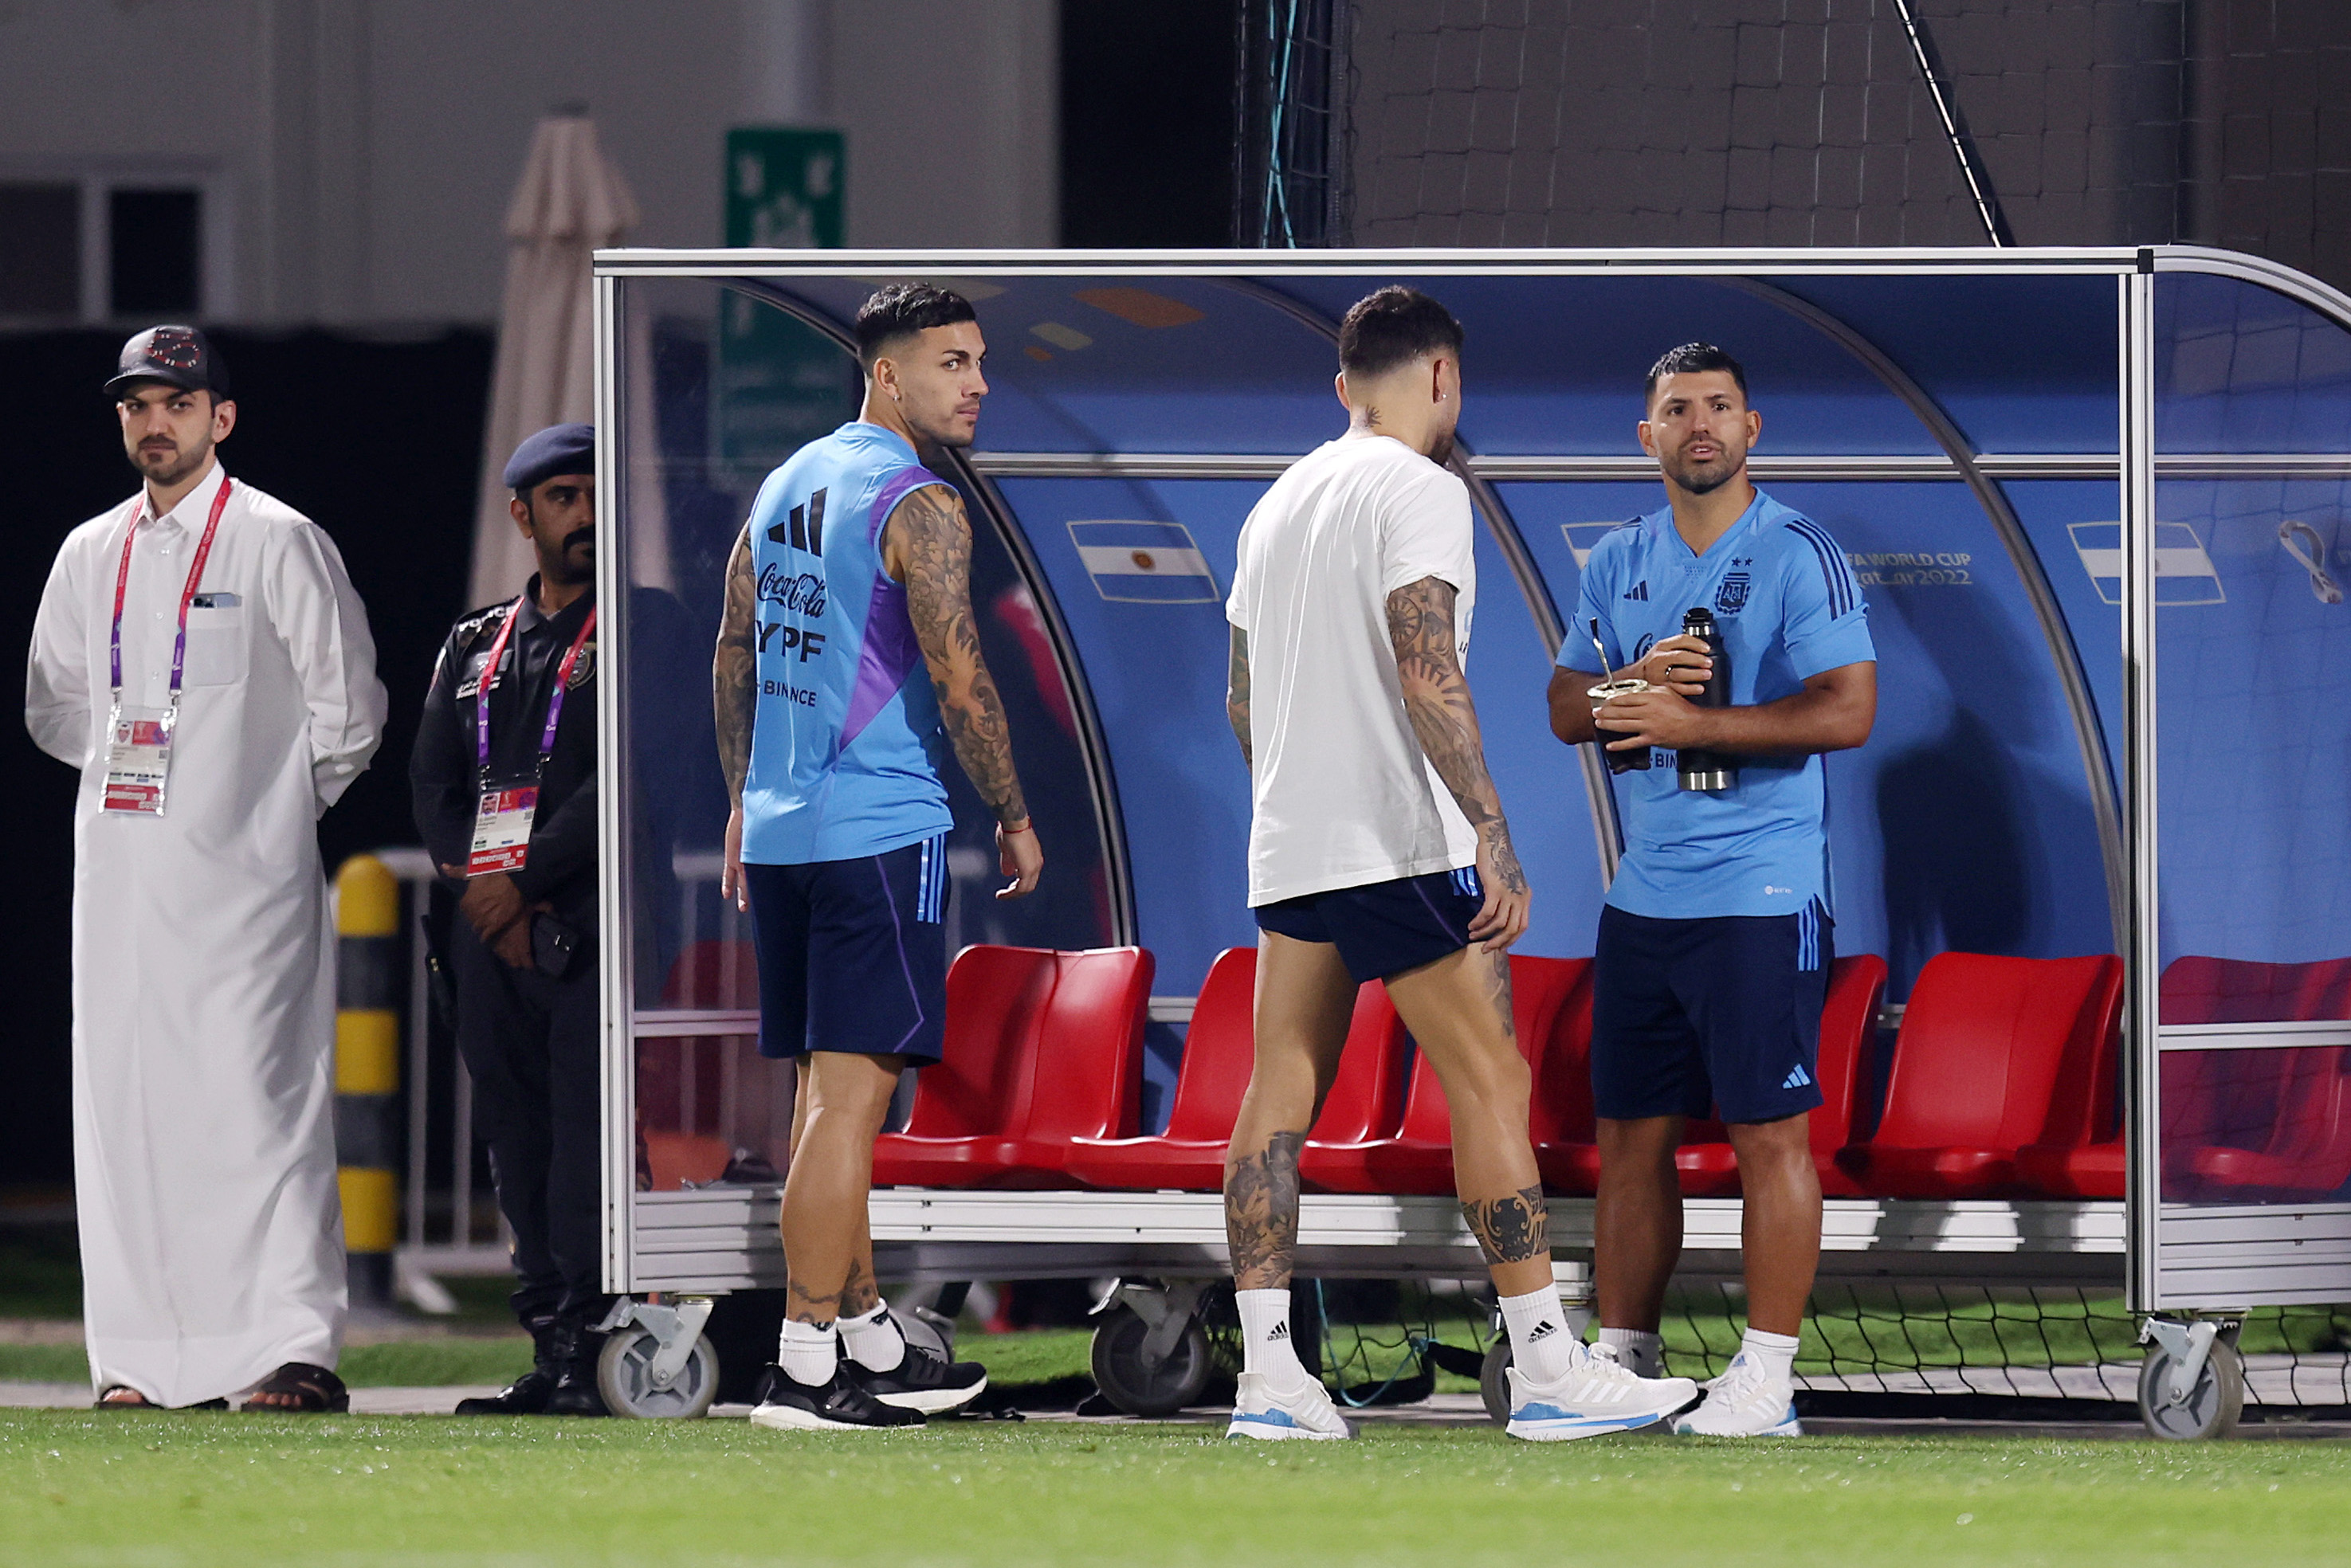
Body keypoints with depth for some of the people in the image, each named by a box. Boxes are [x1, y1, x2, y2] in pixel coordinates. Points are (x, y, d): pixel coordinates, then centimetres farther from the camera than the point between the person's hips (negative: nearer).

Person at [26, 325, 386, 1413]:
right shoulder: (90, 556, 14)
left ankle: (296, 1353, -14)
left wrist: (281, 799, 4)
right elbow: (53, 705, 24)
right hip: (120, 872, 6)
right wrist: (131, 771, 14)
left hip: (241, 873, -6)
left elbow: (345, 707, 0)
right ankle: (145, 1357, 3)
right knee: (123, 1109, 2)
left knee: (256, 1100, -12)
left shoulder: (279, 544, -1)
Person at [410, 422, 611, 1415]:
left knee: (585, 1136, -12)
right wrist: (485, 885, -2)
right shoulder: (475, 647, 19)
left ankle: (584, 1351, -15)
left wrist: (526, 881, -10)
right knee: (517, 1139, 4)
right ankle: (549, 1354, 6)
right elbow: (433, 783, 14)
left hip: (593, 925, -6)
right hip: (490, 930, 6)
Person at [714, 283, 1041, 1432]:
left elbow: (734, 650, 20)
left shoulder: (786, 484, 15)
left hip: (779, 827, 9)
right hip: (881, 831, -9)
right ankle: (804, 1364, -11)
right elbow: (959, 680, -15)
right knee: (850, 1091, -8)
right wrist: (1013, 818, -4)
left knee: (829, 1089, 15)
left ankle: (868, 1338, 23)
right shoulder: (918, 507, -11)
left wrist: (744, 801, 26)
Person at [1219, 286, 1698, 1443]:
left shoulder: (1279, 503, 17)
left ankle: (1267, 1377, 2)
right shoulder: (1419, 490, -9)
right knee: (1490, 1083, -5)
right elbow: (1427, 670, -20)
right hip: (1401, 843, -8)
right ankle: (1547, 1371, -7)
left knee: (1280, 1096, 5)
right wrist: (1493, 831, -21)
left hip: (1288, 849, 8)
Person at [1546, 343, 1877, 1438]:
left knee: (1769, 1132, -5)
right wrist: (1636, 682, -9)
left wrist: (1694, 722, -18)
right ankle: (1621, 1357, 15)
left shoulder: (1798, 556, -6)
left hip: (1760, 895, -6)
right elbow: (1566, 708, 13)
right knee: (1631, 1133, 9)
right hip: (1645, 890, 6)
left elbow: (1848, 710, -14)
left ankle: (1766, 1375, -3)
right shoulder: (1619, 564, 13)